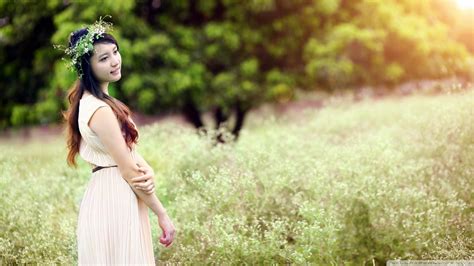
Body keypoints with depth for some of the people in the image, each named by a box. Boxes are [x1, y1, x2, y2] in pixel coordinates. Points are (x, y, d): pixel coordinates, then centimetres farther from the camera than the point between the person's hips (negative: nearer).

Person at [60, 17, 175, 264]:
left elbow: (128, 147, 9)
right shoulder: (100, 110, -19)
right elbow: (128, 171, -18)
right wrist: (162, 215, -12)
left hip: (110, 197, 10)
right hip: (115, 200, -10)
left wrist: (148, 171, -11)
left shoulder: (92, 100, 10)